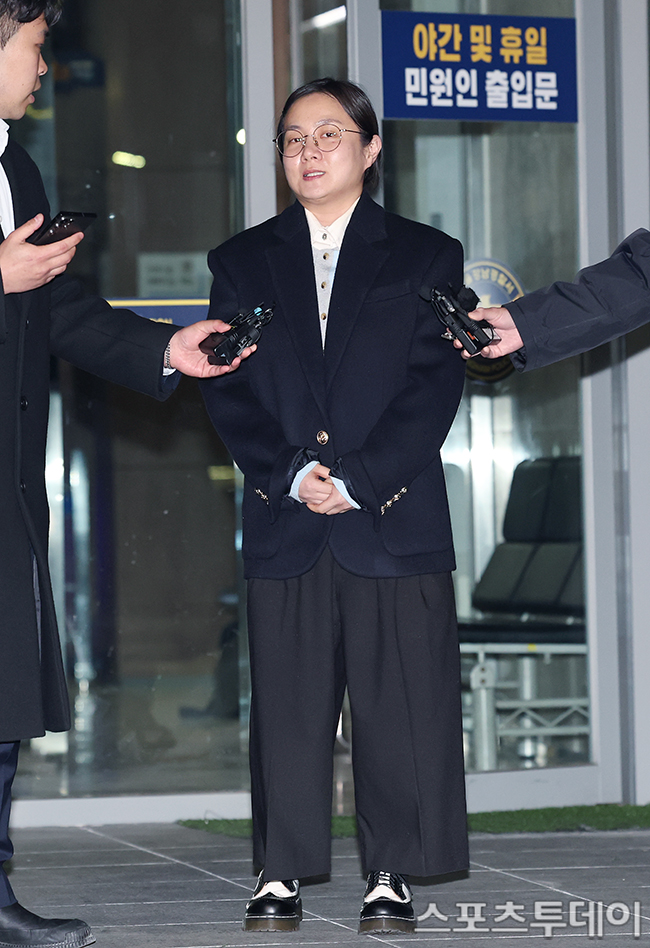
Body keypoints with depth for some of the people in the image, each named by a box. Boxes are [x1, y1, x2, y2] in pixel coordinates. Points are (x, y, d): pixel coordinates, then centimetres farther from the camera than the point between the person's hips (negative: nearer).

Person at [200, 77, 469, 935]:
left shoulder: (426, 257, 8)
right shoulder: (243, 261, 13)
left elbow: (434, 386, -1)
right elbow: (228, 388, 5)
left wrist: (357, 479, -12)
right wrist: (292, 474, -10)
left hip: (395, 513, -1)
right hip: (284, 520, 2)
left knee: (400, 704, -1)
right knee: (287, 703, 2)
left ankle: (391, 876, 6)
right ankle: (280, 873, 9)